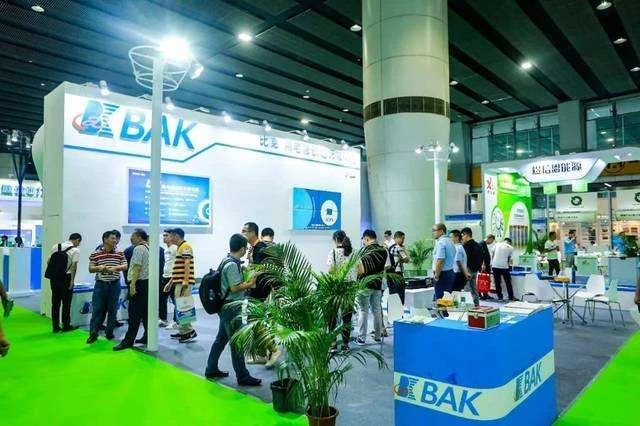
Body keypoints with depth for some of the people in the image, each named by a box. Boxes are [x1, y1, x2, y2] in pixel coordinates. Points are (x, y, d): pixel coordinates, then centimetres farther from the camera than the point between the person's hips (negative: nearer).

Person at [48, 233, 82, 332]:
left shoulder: (56, 246, 8)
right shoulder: (75, 250, -8)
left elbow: (49, 261, 9)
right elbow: (74, 266, -14)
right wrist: (72, 280, -10)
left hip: (54, 277, 5)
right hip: (66, 278, -5)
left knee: (55, 303, 11)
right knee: (66, 303, 5)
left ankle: (55, 327, 16)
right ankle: (66, 326, 14)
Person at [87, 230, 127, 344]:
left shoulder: (120, 253, 3)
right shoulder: (95, 254, 0)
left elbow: (125, 266, 1)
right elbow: (90, 269, 3)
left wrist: (115, 267, -17)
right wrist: (99, 268, -17)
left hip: (115, 284, 1)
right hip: (100, 284, -1)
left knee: (113, 310, 7)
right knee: (97, 309, 0)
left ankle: (109, 332, 18)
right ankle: (93, 333, 7)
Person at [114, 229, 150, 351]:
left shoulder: (139, 248, -12)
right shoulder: (147, 247, 17)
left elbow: (137, 267, -20)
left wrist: (132, 285, -21)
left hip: (140, 282, -10)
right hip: (147, 281, 10)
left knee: (134, 314, -6)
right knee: (145, 311, 12)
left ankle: (128, 341, -3)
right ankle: (147, 337, 17)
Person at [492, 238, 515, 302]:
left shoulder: (497, 245, 8)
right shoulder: (511, 248, 6)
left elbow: (492, 255, 8)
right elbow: (509, 259, 9)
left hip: (495, 265, 2)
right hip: (504, 266, -1)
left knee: (497, 282, 7)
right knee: (508, 283, 9)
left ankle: (500, 297, 9)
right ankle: (511, 297, 13)